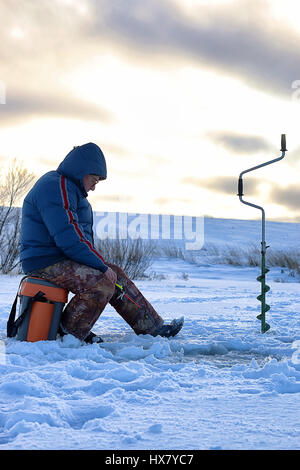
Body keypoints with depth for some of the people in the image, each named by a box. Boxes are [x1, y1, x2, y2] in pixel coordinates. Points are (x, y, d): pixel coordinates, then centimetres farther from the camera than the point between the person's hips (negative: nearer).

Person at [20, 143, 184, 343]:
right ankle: (70, 331, -7)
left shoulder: (70, 188, 19)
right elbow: (68, 239, -26)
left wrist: (100, 263, 10)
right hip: (47, 262, -11)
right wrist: (101, 265, -19)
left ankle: (153, 326, 12)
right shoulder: (55, 188, -17)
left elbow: (81, 235, 23)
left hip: (63, 258, 11)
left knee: (116, 274, 9)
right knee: (102, 283, -25)